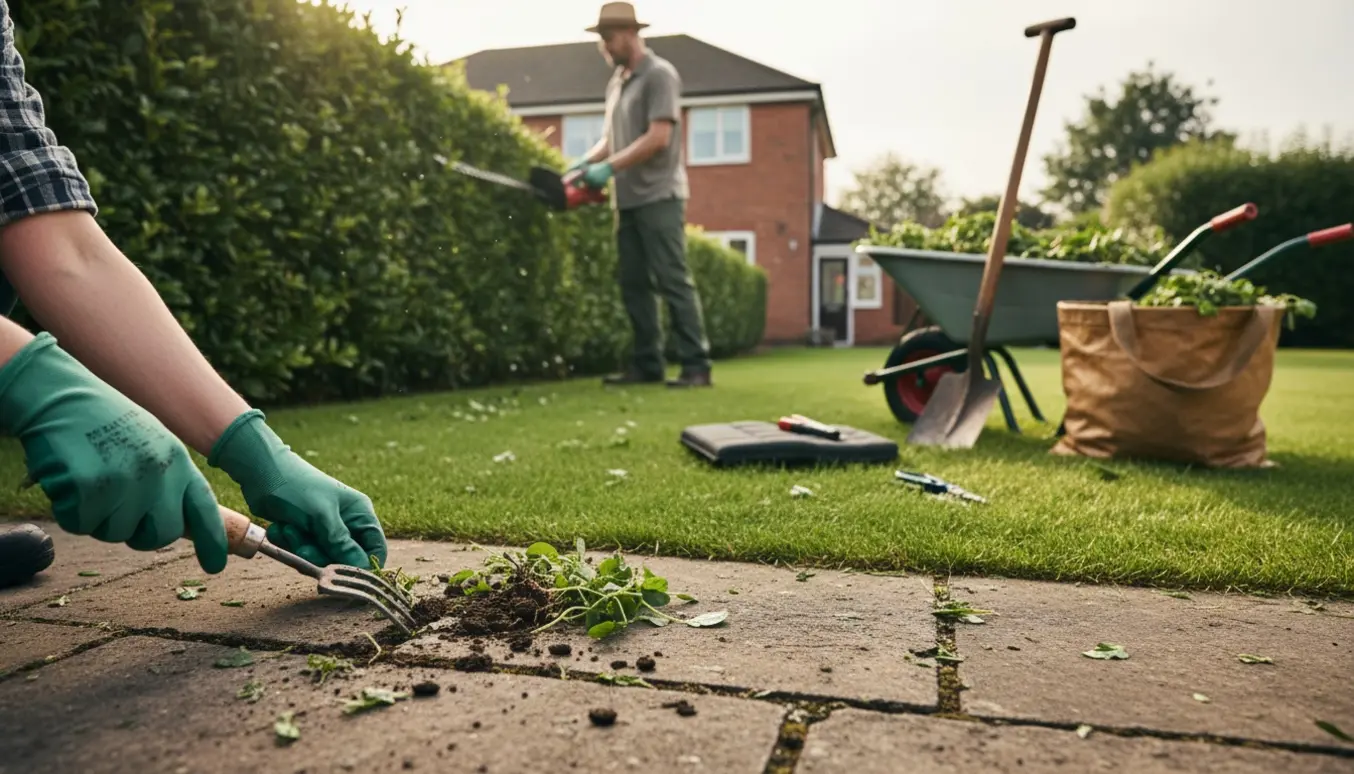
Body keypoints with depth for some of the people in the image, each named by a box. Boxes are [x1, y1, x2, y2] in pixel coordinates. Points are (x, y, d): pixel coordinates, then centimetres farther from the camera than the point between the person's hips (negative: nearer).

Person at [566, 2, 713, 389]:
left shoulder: (659, 74, -7)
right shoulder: (616, 81, 19)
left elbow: (658, 138, -17)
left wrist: (609, 168, -18)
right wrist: (582, 164, 3)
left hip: (659, 197, -9)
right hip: (627, 200, 9)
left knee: (673, 281, -10)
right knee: (634, 284, 7)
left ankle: (697, 366, -7)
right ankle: (647, 364, 13)